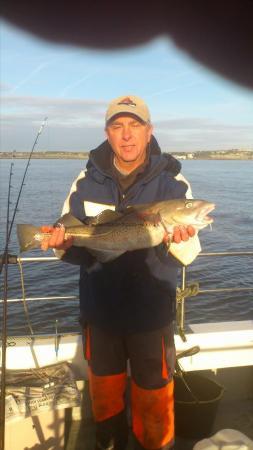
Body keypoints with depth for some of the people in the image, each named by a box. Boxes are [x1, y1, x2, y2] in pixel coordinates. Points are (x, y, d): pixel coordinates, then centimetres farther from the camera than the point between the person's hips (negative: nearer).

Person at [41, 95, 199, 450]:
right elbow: (73, 248, 1)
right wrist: (64, 243, -21)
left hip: (151, 314, -2)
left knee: (154, 399, 12)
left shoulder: (171, 181, -9)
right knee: (104, 393, 23)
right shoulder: (88, 181, -2)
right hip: (99, 310, 3)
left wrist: (176, 240, -32)